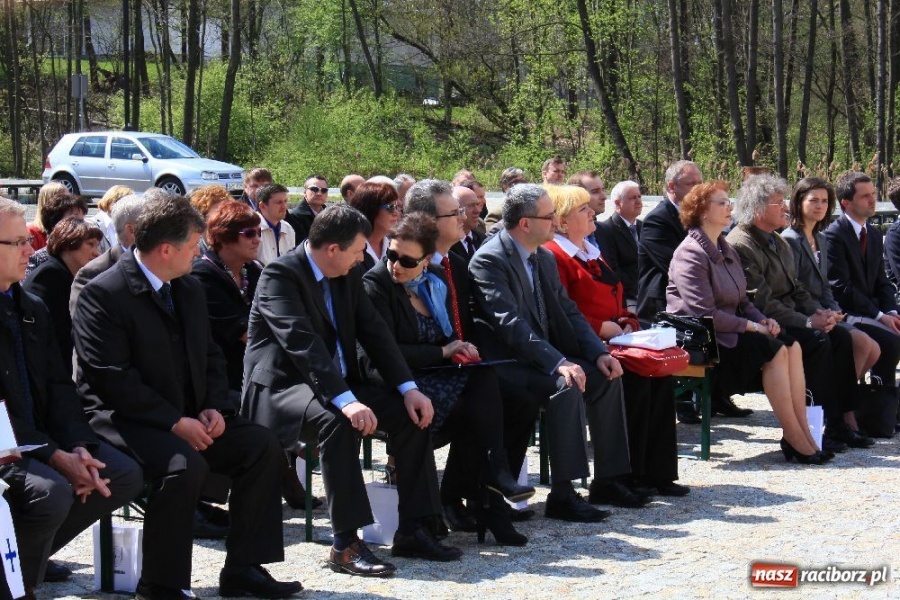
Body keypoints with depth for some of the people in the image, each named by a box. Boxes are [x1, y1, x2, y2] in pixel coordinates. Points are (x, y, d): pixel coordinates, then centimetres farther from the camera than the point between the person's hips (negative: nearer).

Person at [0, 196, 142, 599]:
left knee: (125, 475, -3)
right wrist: (55, 457, -22)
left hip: (40, 439, 8)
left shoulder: (33, 309, 13)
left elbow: (60, 386, 9)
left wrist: (79, 446, -9)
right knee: (50, 491, -32)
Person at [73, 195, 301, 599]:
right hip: (126, 420, -8)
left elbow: (210, 357, 17)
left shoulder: (189, 289, 12)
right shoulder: (102, 295, -14)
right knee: (185, 465, -33)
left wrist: (215, 408, -3)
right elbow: (113, 380, -20)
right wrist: (175, 423, -22)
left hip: (189, 417, 8)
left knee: (261, 444, -8)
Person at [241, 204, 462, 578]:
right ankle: (346, 545, -31)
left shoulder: (349, 275, 8)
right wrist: (346, 401, -40)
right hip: (280, 388, -8)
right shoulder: (280, 275, -17)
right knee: (336, 420, -36)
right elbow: (302, 341, -29)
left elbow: (373, 331, 6)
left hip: (338, 385, 8)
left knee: (411, 413, -8)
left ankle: (413, 531, -3)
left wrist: (409, 388, -7)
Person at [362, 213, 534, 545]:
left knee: (483, 377, -26)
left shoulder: (437, 281, 12)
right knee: (471, 414, -28)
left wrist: (460, 349, -4)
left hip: (437, 375, 6)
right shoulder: (375, 285, -7)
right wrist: (444, 352, -13)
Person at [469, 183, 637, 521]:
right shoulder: (489, 260, -16)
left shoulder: (544, 258, 13)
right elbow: (510, 323, -26)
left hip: (546, 357, 9)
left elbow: (568, 312, 13)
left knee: (606, 377, -5)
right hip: (507, 363, -9)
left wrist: (599, 353, -3)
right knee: (567, 386, -31)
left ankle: (606, 481, 3)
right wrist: (558, 363, -33)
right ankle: (562, 495, -27)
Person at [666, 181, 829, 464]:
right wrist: (751, 327, -18)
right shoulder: (690, 254, -13)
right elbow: (704, 314, -21)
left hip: (727, 332, 9)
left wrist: (763, 319, -1)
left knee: (791, 345, -13)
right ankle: (795, 440, -20)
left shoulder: (727, 250, 17)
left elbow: (742, 301, 20)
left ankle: (803, 432, -18)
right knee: (775, 350, -24)